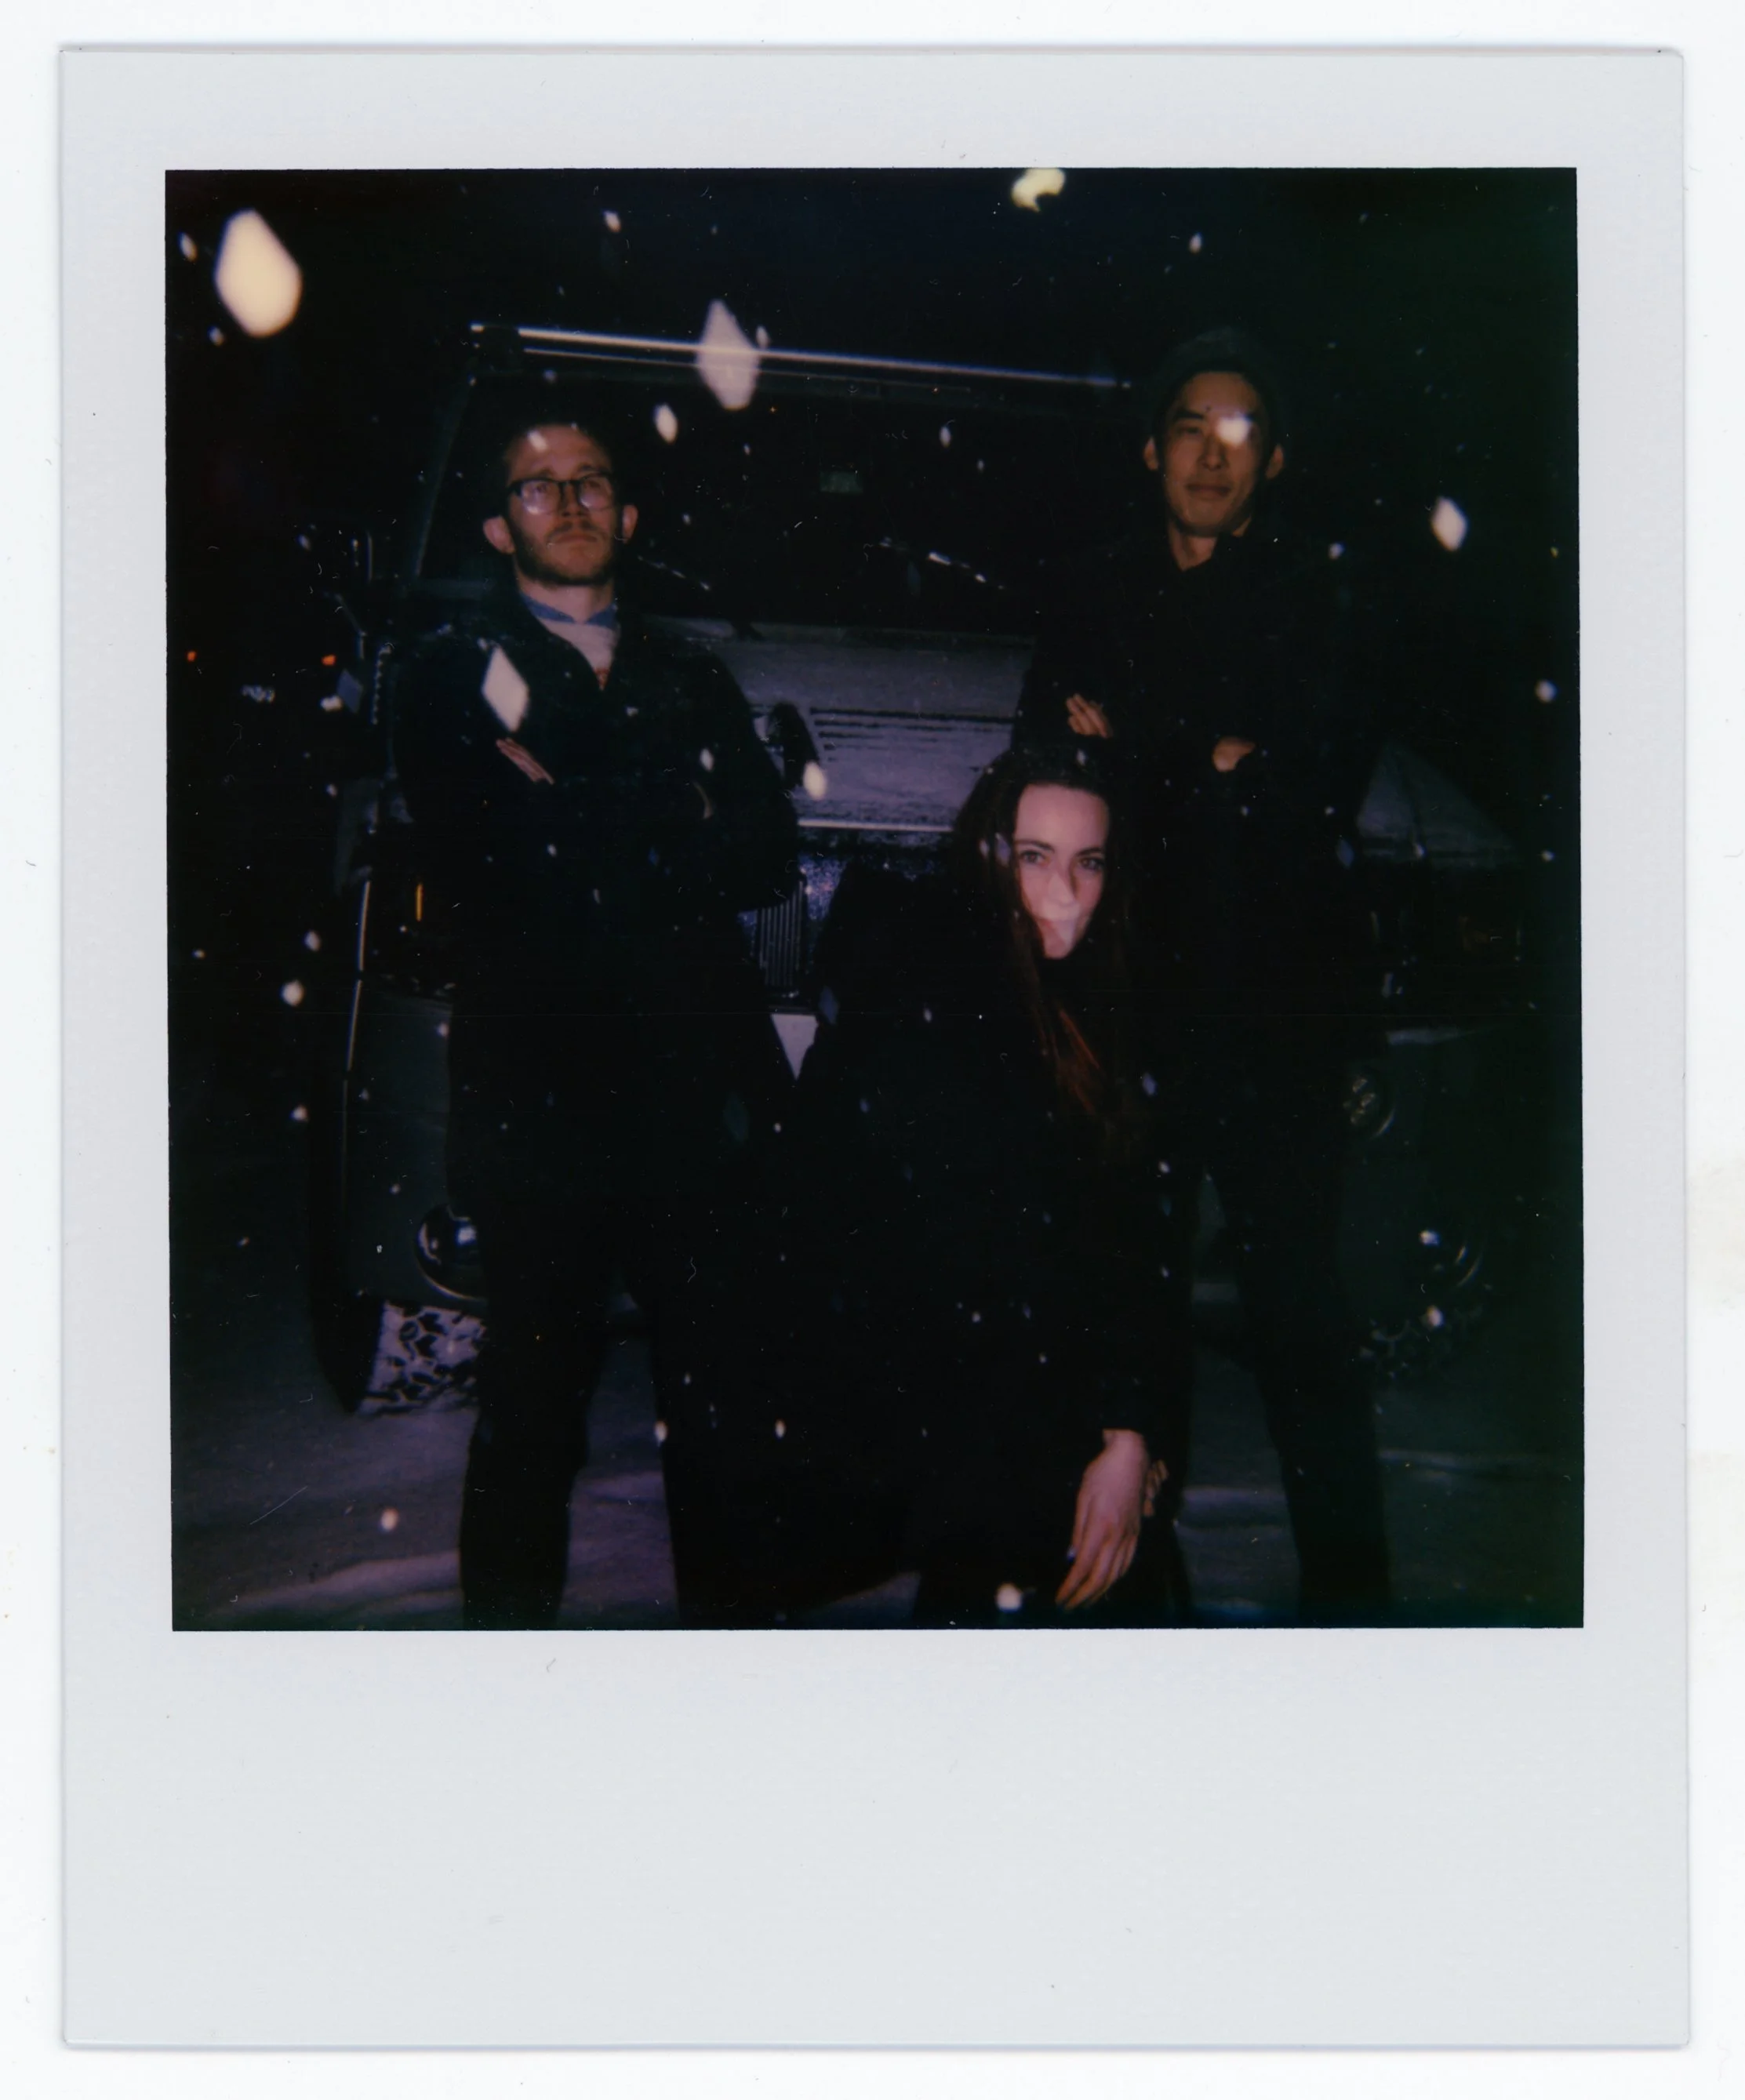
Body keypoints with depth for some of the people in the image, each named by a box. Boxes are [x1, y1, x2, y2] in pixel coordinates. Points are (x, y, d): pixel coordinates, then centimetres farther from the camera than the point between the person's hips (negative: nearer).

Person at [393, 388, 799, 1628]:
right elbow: (489, 866, -8)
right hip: (541, 1096, -3)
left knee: (721, 1387, 6)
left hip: (701, 1094, 3)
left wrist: (584, 820, -4)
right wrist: (671, 828, -3)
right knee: (537, 1394, 3)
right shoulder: (452, 680, 9)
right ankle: (513, 1625, 18)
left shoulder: (695, 685, 20)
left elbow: (768, 860, 5)